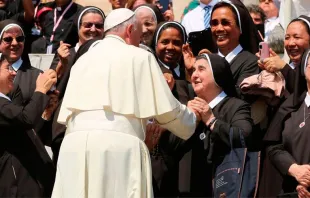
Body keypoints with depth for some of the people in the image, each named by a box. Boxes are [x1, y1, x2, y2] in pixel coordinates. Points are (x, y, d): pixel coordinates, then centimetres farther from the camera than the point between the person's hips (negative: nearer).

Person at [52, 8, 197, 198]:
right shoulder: (139, 57, 9)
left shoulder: (83, 60, 23)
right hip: (118, 145, -4)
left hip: (75, 145, 4)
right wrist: (191, 119, 30)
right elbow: (166, 110, 10)